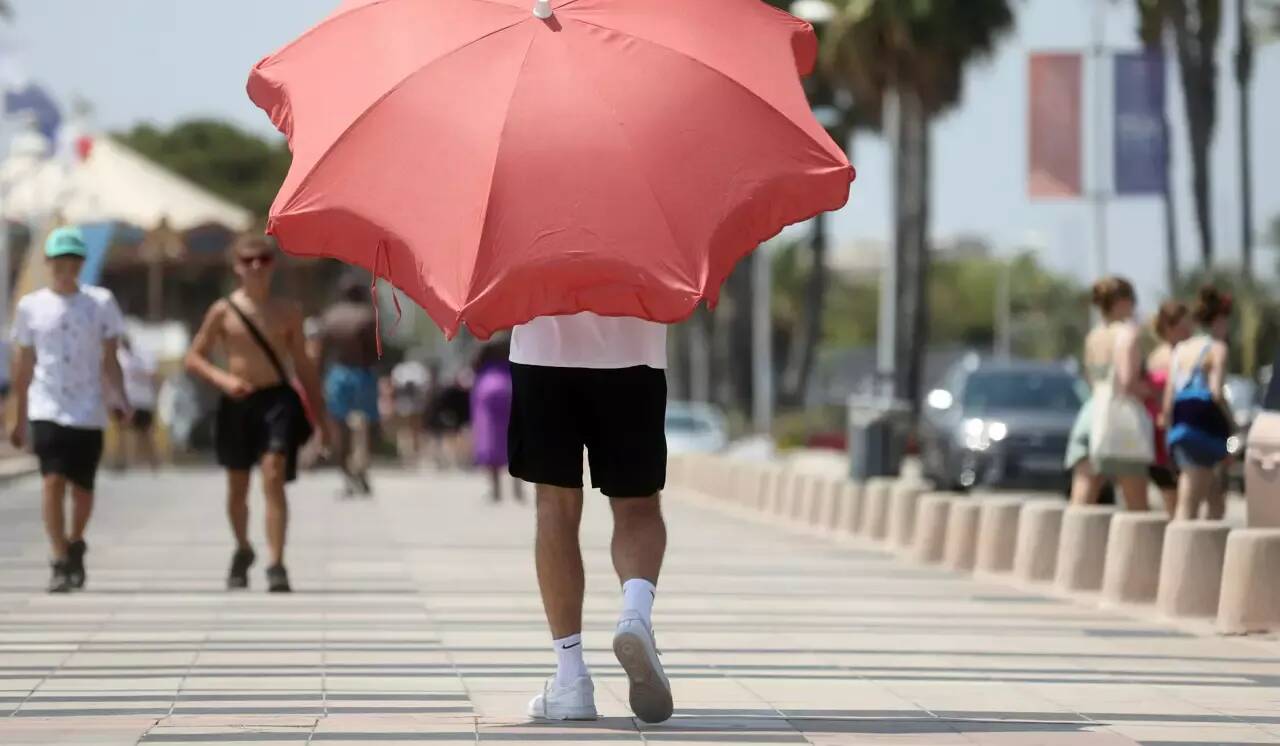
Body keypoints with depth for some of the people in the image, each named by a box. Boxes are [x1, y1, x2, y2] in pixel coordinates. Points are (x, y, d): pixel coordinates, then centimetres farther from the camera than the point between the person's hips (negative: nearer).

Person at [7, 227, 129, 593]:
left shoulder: (100, 302, 3)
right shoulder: (30, 307, 5)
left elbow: (109, 360, 6)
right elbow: (23, 366, 11)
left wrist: (120, 398, -9)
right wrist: (19, 418, 12)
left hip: (88, 410, 0)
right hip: (47, 408, 0)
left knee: (82, 488, 5)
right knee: (53, 481, -14)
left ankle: (75, 545, 33)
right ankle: (60, 563, -13)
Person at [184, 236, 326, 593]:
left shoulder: (287, 313, 6)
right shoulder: (223, 311, 2)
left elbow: (303, 365, 12)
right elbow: (193, 357, 5)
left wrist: (321, 415, 11)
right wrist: (222, 378, -14)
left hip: (277, 399, -1)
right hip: (237, 403, 1)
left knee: (273, 479, -17)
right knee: (237, 487, 13)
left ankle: (276, 566, -20)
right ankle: (243, 551, 39)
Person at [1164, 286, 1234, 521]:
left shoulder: (1179, 351, 18)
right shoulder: (1217, 348, -3)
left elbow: (1168, 403, 14)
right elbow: (1217, 393, -16)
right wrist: (1231, 423, -5)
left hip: (1180, 427, 7)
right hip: (1205, 428, -7)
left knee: (1217, 502, 15)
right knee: (1189, 506, -11)